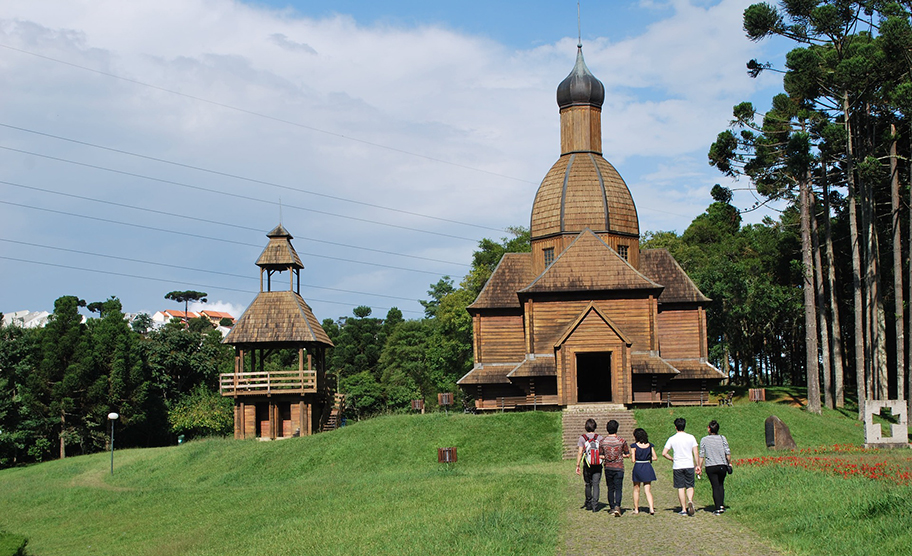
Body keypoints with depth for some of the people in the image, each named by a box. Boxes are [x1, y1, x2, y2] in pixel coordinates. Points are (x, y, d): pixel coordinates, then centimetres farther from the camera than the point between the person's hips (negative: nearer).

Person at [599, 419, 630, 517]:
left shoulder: (603, 441, -4)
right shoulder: (621, 441, -7)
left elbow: (600, 456, -1)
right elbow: (627, 454, -1)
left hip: (608, 467, 2)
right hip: (619, 468, -2)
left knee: (610, 488, 13)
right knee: (618, 488, -1)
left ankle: (612, 508, 18)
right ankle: (617, 506, -20)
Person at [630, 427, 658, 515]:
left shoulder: (634, 446, -8)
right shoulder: (650, 445, 2)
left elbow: (633, 460, -11)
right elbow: (655, 458, 3)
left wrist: (631, 454, 9)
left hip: (637, 468, -2)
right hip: (647, 467, 3)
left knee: (636, 490, 14)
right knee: (648, 490, 5)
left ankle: (636, 509, 19)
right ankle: (651, 508, -10)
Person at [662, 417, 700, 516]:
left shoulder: (672, 439, -1)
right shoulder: (691, 437, 0)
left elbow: (664, 453, -3)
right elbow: (695, 453, 0)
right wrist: (697, 466, 6)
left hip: (677, 466, -1)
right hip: (689, 465, 1)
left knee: (681, 488, 5)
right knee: (690, 486, 8)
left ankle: (684, 509, 5)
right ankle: (690, 500, -20)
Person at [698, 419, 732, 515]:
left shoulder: (704, 440, -3)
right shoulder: (722, 438, -1)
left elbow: (702, 455, -3)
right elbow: (728, 453, -2)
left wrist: (699, 467, 4)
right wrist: (729, 463, 12)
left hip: (710, 467, -1)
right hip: (722, 465, 1)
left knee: (715, 487, 3)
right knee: (721, 485, 18)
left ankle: (718, 508, 0)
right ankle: (721, 505, 11)